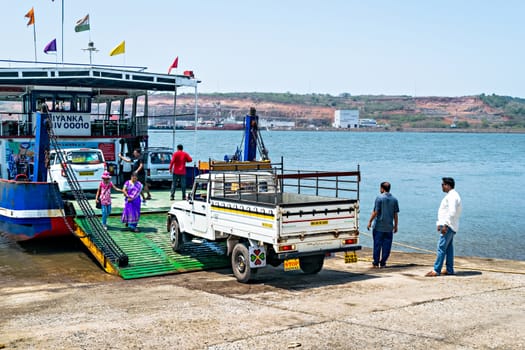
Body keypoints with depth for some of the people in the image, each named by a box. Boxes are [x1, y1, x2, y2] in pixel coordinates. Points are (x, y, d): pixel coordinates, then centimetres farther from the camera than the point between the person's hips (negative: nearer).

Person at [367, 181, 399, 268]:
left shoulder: (379, 198, -8)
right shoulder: (394, 199, 5)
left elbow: (375, 212, -10)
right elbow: (395, 214, 5)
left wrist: (370, 222, -2)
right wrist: (395, 225, 13)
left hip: (379, 226, -3)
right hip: (389, 227, 3)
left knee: (377, 245, 4)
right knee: (386, 246, 7)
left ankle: (376, 263, 6)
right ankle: (383, 263, 9)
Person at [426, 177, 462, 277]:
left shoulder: (452, 196, -15)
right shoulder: (450, 195, 18)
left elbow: (452, 212, -24)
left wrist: (445, 225, -25)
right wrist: (440, 223, 19)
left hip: (448, 226, -11)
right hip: (448, 226, 11)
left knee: (441, 247, -11)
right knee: (449, 248, 12)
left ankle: (436, 270, -12)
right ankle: (449, 269, 16)